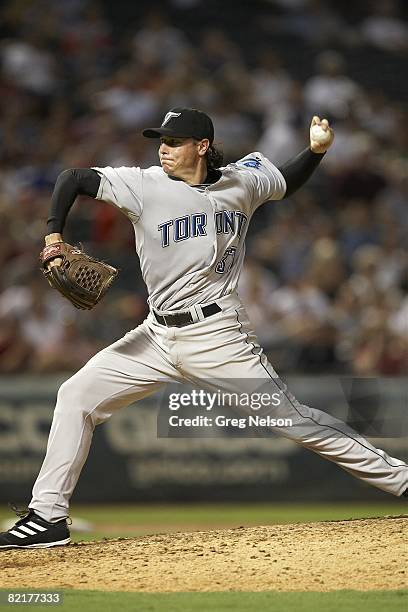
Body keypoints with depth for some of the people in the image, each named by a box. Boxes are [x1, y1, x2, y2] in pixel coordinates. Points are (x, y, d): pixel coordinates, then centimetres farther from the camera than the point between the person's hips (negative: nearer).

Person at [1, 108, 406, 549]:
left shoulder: (241, 183, 0)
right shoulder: (145, 186, -6)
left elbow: (288, 181, 20)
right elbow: (73, 179, -5)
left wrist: (317, 149, 2)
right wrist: (54, 237, -18)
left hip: (218, 336, -2)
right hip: (157, 337, 2)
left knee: (291, 418, -5)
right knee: (76, 395, -5)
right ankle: (48, 517, 0)